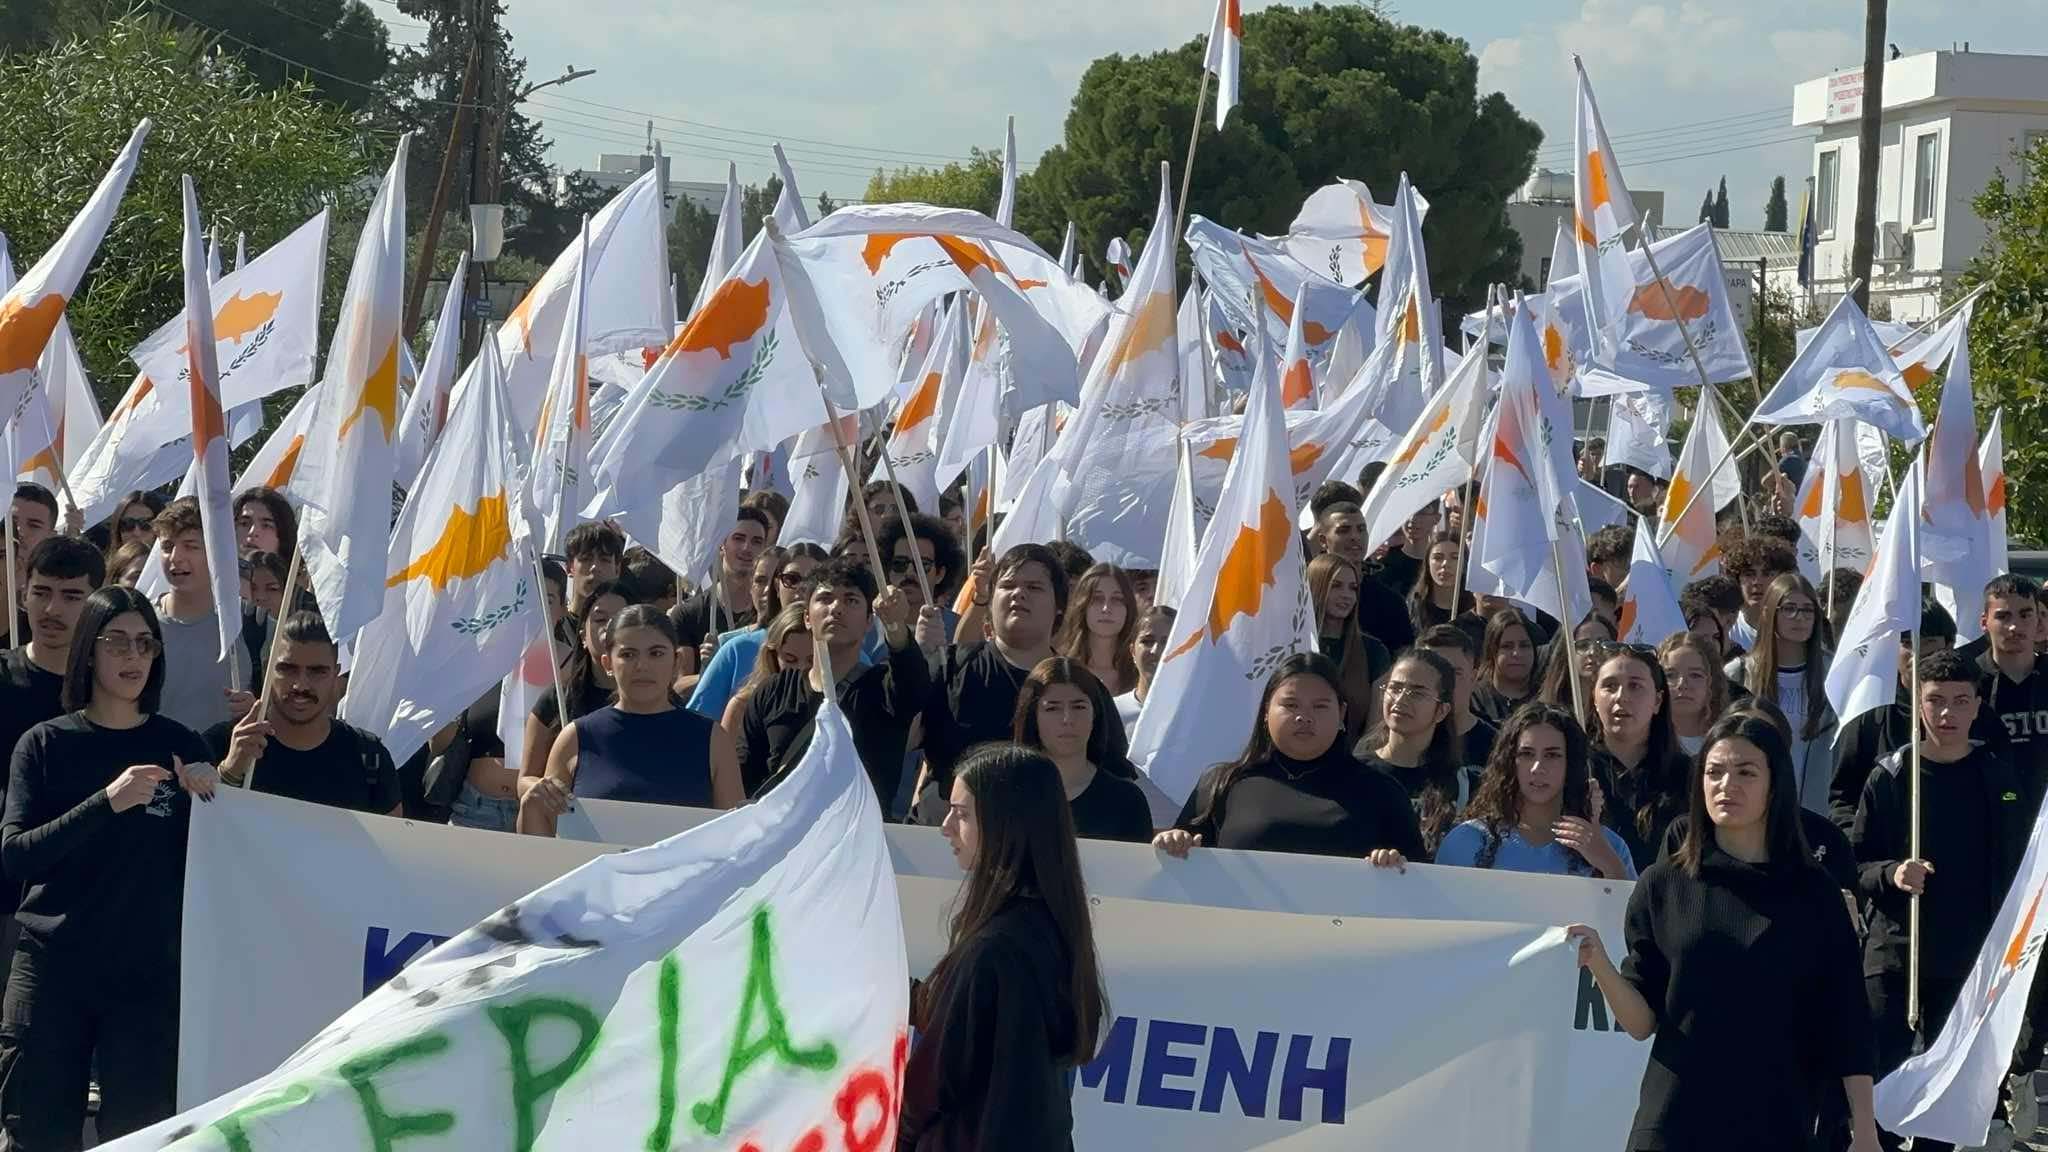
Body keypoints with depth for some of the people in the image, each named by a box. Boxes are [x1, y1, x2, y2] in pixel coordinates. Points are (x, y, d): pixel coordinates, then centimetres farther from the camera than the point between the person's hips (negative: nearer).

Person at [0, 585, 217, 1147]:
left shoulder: (180, 746, 6)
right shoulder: (46, 744, 2)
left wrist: (209, 801, -12)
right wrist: (106, 804, -22)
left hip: (150, 973, 1)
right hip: (53, 968, -1)